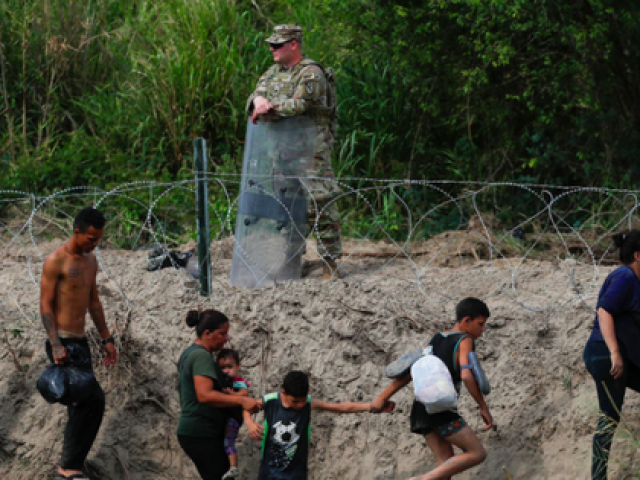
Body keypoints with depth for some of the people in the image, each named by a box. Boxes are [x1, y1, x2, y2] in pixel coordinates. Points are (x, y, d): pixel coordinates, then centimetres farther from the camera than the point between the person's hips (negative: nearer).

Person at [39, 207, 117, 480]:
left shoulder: (90, 261, 14)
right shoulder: (56, 261, -12)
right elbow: (45, 306, -14)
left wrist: (106, 339, 20)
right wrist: (56, 345, -22)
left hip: (80, 342, 9)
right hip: (63, 342, -9)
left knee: (81, 406, 10)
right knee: (94, 398, -16)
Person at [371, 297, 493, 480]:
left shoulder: (436, 339, 18)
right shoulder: (465, 341, -4)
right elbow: (467, 376, -18)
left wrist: (382, 397, 11)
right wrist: (484, 408, -11)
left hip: (421, 410, 8)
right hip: (441, 410, -8)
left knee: (447, 464, 8)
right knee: (477, 454, -5)